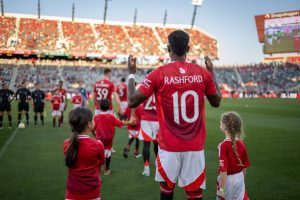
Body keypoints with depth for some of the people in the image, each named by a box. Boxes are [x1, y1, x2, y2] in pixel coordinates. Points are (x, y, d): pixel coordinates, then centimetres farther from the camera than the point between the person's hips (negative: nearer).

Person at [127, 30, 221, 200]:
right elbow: (216, 102, 12)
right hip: (195, 147, 1)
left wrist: (131, 73, 8)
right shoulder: (204, 73, -2)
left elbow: (132, 102, -6)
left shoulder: (158, 74, -9)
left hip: (169, 147, -1)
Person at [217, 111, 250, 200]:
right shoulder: (241, 143, -2)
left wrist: (221, 189, -17)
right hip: (239, 178, 5)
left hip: (228, 179, -5)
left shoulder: (224, 145, -21)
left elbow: (224, 169, -23)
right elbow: (245, 166, 6)